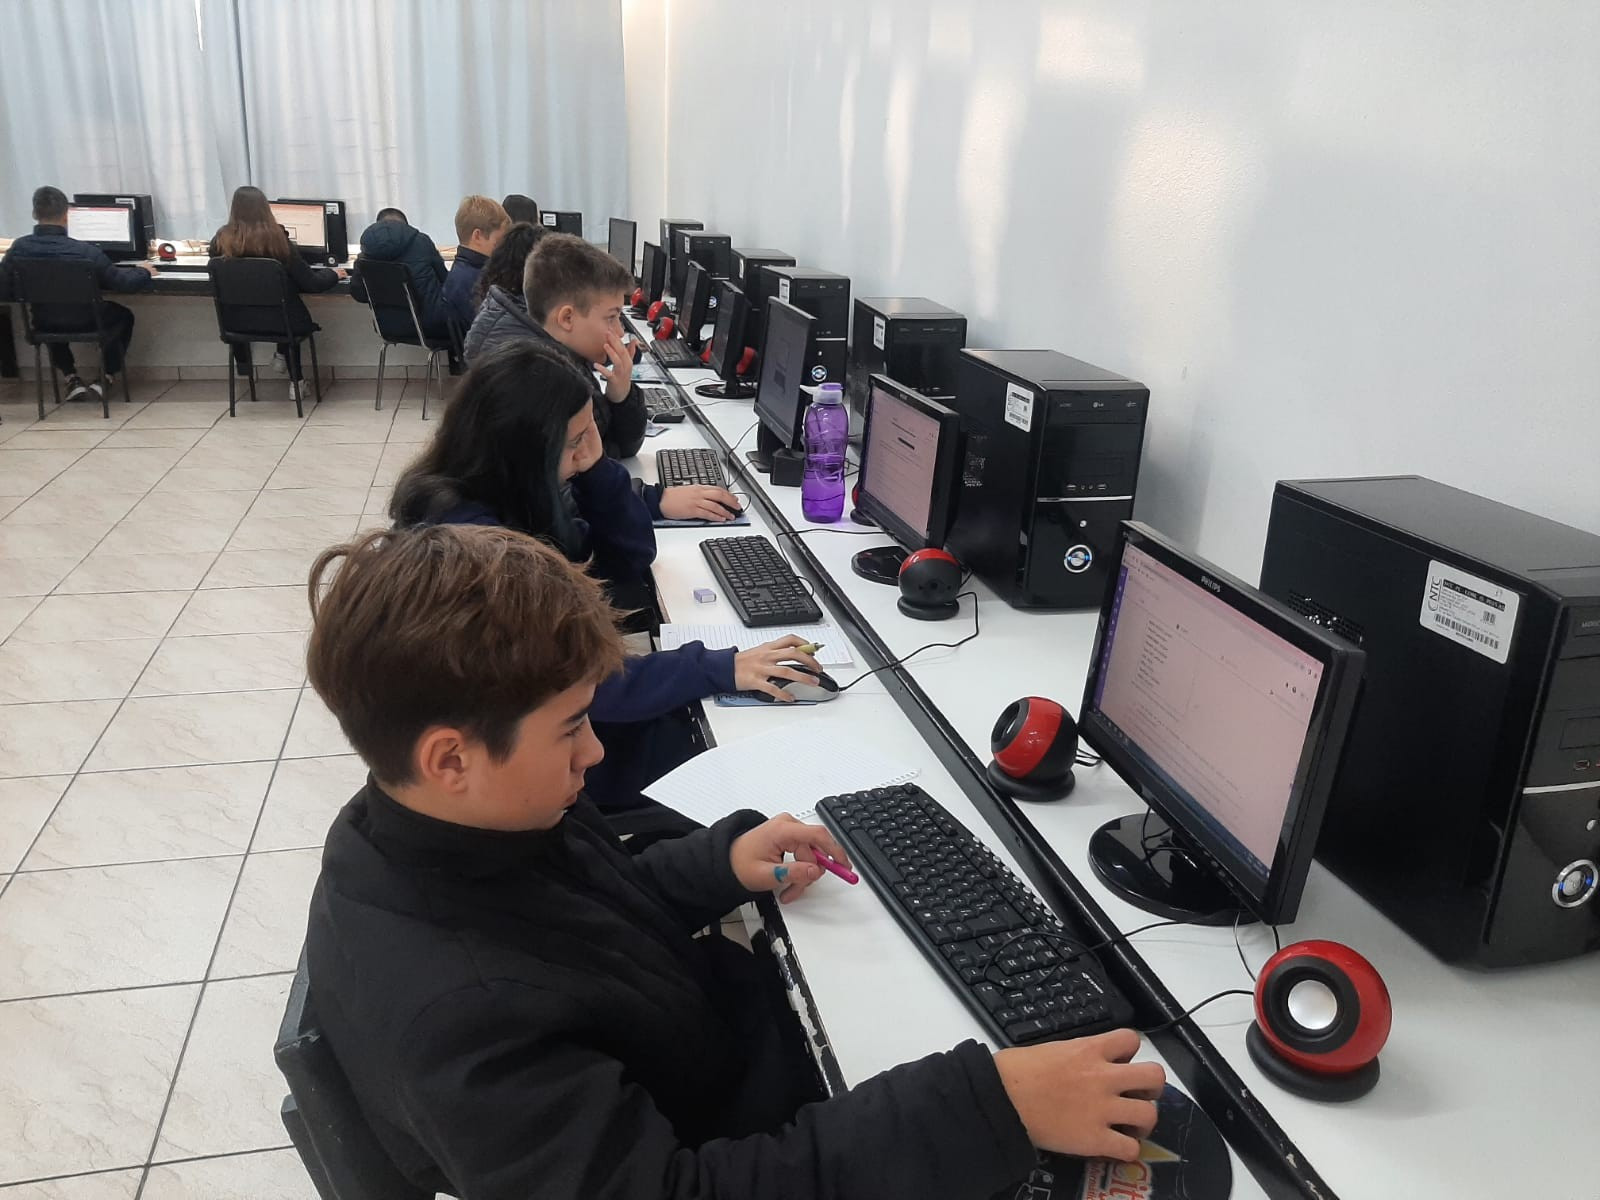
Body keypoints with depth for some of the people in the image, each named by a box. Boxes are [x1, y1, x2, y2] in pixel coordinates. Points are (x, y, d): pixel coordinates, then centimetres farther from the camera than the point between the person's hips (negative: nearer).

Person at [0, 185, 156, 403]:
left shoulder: (18, 249, -17)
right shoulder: (86, 252, -27)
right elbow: (123, 282, -19)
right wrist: (143, 272, 2)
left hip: (44, 324, 3)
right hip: (85, 323, -3)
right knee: (123, 315, 29)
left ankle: (71, 379, 34)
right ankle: (105, 380, 23)